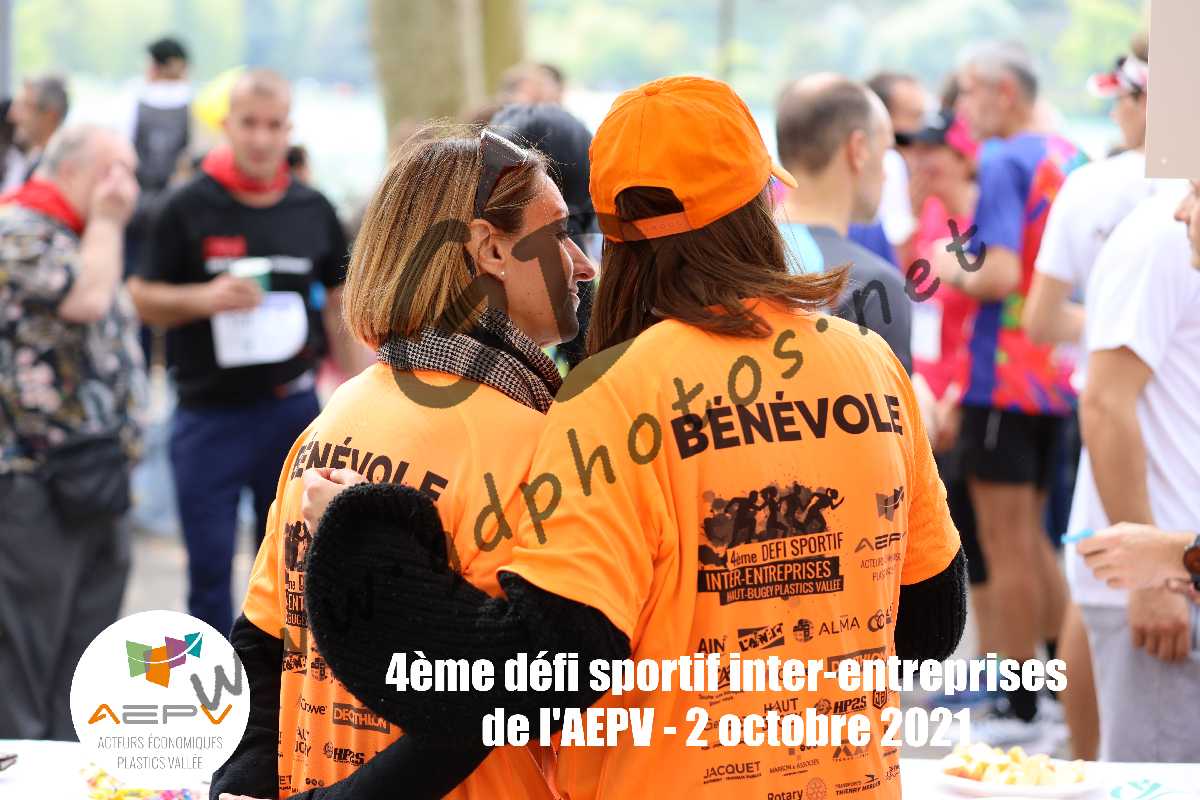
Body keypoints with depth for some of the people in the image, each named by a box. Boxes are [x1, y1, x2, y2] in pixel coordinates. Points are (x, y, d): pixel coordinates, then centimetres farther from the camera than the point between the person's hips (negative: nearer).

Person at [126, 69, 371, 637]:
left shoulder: (313, 210, 4)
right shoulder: (189, 207, -5)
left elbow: (340, 301, 13)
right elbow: (140, 298, -2)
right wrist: (202, 298, -20)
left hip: (292, 412, 3)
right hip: (208, 414, -3)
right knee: (209, 564, 0)